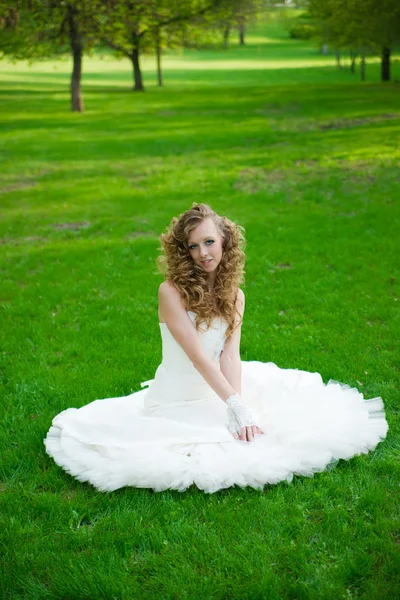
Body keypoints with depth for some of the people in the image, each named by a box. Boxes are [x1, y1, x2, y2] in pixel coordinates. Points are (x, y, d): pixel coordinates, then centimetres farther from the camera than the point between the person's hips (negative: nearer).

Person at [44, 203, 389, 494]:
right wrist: (237, 407, -26)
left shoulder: (234, 295, 1)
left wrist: (239, 404, -27)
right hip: (179, 398, -5)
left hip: (220, 389, 5)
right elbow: (198, 356, -22)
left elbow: (230, 355, -11)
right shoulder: (172, 291, -16)